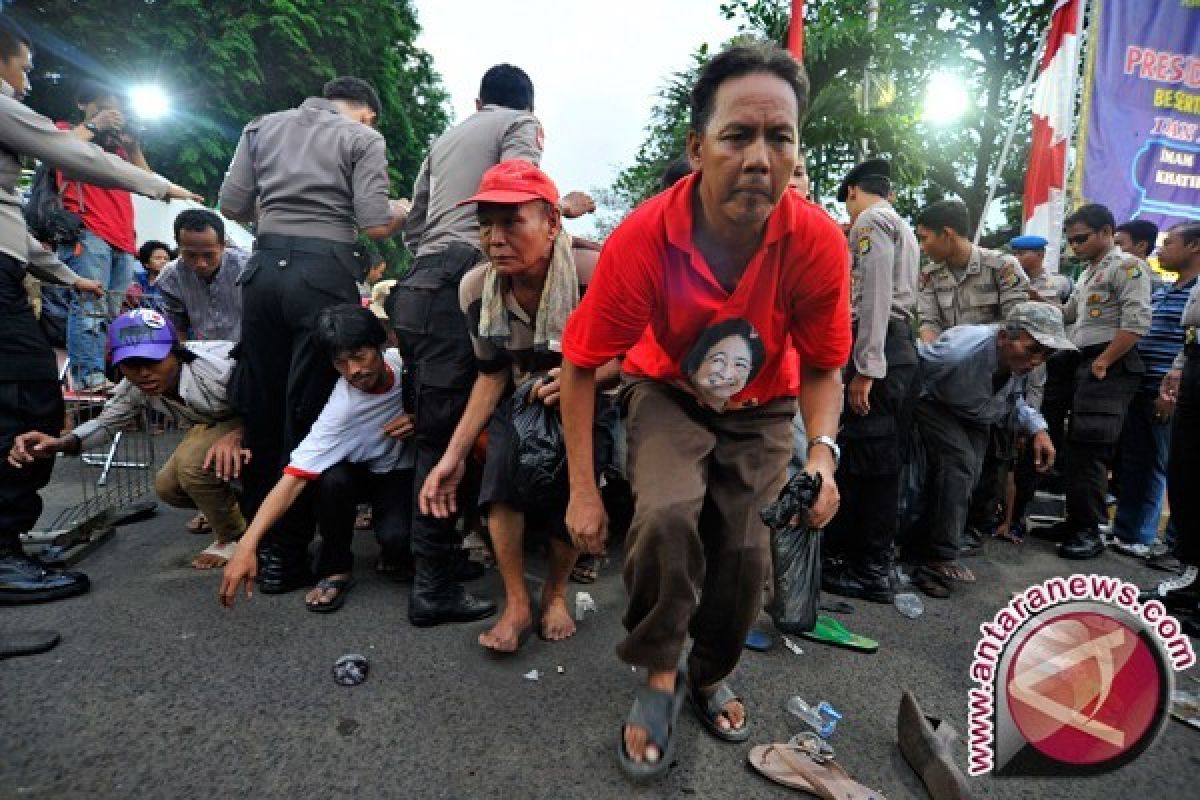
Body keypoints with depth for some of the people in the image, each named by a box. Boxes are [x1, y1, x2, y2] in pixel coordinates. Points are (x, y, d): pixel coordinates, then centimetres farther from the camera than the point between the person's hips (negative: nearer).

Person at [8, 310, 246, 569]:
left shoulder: (218, 366, -36)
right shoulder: (133, 388, -13)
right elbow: (106, 423, 1)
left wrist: (235, 437, -51)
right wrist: (61, 443, -20)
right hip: (211, 425, 8)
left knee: (193, 463, -28)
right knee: (167, 488, 3)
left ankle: (234, 537, -5)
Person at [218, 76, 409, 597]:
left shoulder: (262, 128, 18)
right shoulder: (363, 138, 5)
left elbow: (232, 206, 11)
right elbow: (375, 225, -7)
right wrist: (404, 212, 14)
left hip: (264, 267, 5)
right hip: (324, 272, -5)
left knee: (259, 409, 13)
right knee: (306, 414, -1)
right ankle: (287, 556, 6)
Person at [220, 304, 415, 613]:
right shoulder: (341, 409, -29)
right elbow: (293, 477, -34)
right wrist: (247, 546, -43)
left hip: (405, 473, 0)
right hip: (360, 473, 0)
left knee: (397, 539, -29)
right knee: (331, 480, -36)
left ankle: (395, 554, 10)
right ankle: (336, 570, -10)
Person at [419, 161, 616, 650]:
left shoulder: (595, 275, -29)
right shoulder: (476, 288, -15)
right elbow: (493, 374, -3)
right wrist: (453, 455, -7)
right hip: (522, 398, 3)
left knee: (571, 496, -21)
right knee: (503, 471, -23)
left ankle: (555, 592, 13)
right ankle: (516, 605, -2)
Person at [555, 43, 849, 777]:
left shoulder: (819, 241, -23)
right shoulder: (643, 237, -28)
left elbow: (823, 369, -8)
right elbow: (581, 364, -18)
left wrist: (823, 453, -27)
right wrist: (584, 491, -19)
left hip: (762, 410, 2)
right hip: (669, 394, -1)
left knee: (745, 553, -4)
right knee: (665, 517, -28)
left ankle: (710, 678, 31)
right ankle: (659, 675, 4)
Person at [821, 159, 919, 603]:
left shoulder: (871, 221, -3)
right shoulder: (904, 229, 27)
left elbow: (875, 297, -16)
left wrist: (864, 369, -20)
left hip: (877, 349, -10)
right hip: (902, 346, 10)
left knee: (862, 459, -7)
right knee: (884, 459, 12)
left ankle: (868, 572, -1)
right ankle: (875, 561, 21)